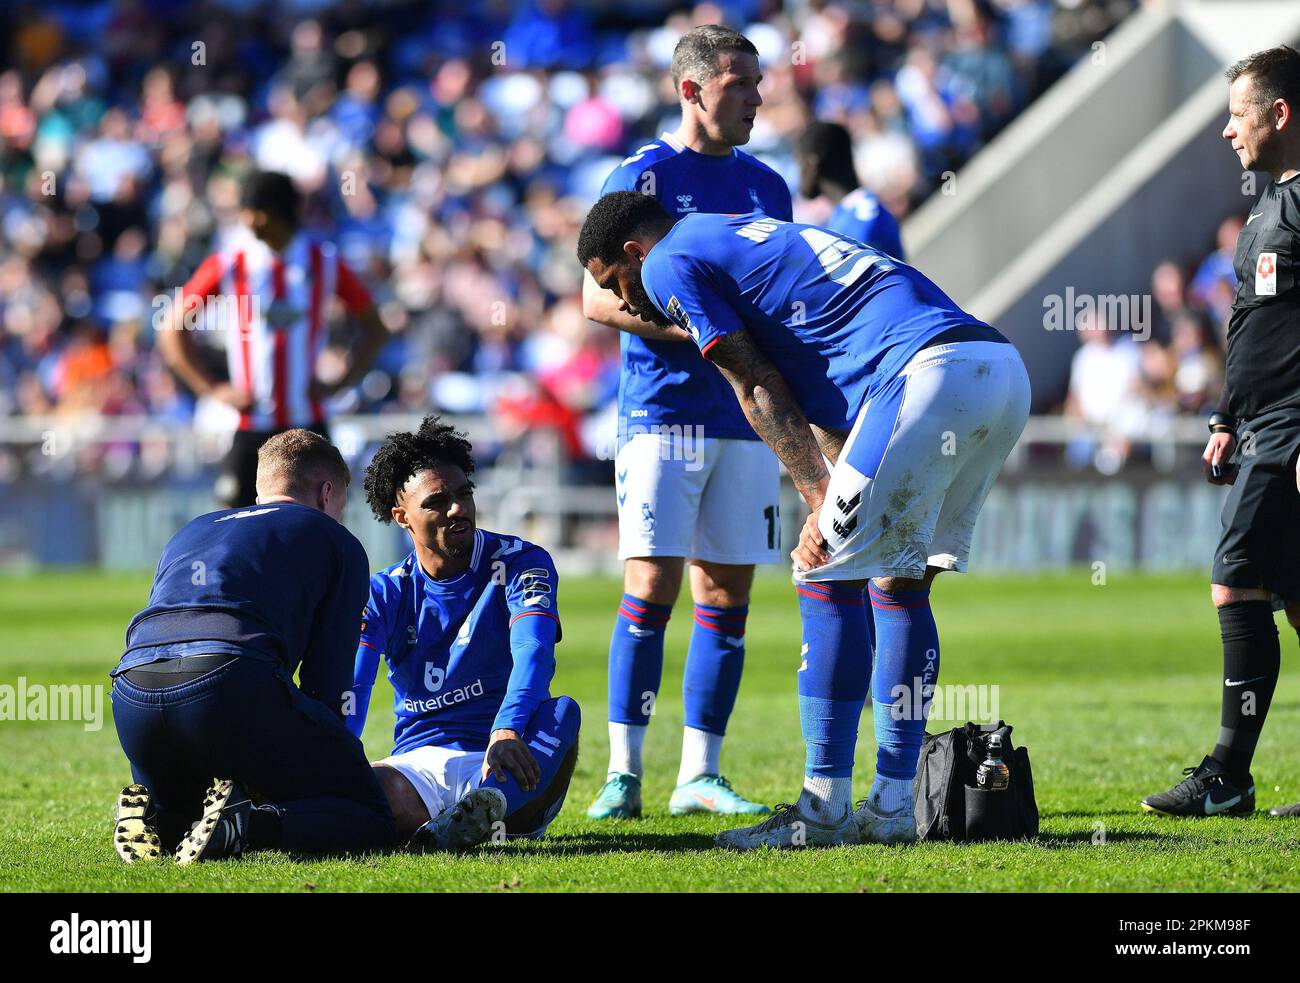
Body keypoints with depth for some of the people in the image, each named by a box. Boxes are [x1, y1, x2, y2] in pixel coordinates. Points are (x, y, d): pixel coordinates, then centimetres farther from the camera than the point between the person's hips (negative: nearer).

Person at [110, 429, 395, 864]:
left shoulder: (190, 532, 38)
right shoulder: (336, 542, 22)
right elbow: (328, 680, 14)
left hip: (132, 695, 6)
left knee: (174, 813, 35)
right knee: (370, 822, 5)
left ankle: (154, 816, -2)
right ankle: (241, 826, -22)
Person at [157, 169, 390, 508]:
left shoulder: (324, 261, 1)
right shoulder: (229, 263, -2)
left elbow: (374, 328, 12)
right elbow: (172, 332, 5)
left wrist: (339, 384, -1)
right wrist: (213, 390, -3)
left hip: (308, 423, 1)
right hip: (250, 426, -1)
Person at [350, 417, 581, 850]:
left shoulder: (519, 563, 1)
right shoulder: (384, 594, 8)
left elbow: (534, 651, -19)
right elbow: (347, 688, -6)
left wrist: (507, 731, -41)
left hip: (506, 769, -1)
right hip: (419, 762, 1)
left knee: (562, 713, -37)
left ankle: (486, 807, -61)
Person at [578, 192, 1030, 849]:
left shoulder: (670, 263, 6)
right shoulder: (753, 236, 33)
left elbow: (761, 392, -1)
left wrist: (822, 503, -3)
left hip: (934, 371, -9)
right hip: (1004, 369, 9)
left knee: (829, 576, -2)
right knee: (899, 579, 17)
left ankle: (825, 808, -2)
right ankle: (892, 807, 17)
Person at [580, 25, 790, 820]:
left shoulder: (767, 187, 15)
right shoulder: (643, 178, -2)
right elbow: (599, 299, -7)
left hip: (748, 418, 5)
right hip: (664, 411, -5)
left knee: (727, 596, 4)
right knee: (652, 586, -10)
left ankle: (700, 775, 9)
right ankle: (624, 774, -6)